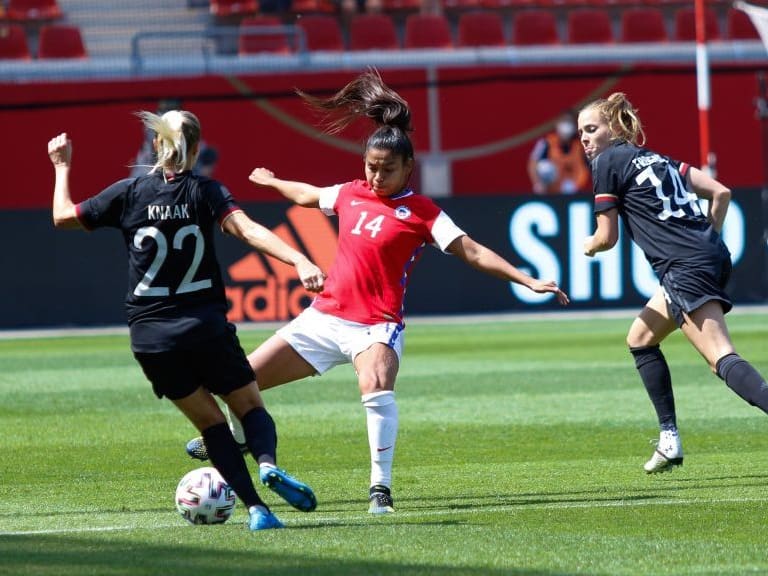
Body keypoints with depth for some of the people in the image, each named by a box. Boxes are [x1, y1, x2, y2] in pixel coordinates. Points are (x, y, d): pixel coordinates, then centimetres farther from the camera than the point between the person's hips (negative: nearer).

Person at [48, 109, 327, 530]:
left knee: (211, 422, 11)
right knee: (251, 407, 12)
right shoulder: (206, 192, -3)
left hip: (150, 337, 2)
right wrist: (300, 262, -29)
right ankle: (268, 464, -21)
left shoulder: (129, 193, 1)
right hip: (205, 328, -2)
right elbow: (249, 231, -20)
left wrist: (62, 167, 26)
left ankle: (255, 508, -5)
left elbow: (63, 216, 11)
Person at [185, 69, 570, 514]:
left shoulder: (421, 213, -7)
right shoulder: (350, 195, 7)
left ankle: (381, 488, -28)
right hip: (325, 315, 6)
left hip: (376, 326, -6)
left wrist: (528, 281, -23)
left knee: (376, 386, -37)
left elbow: (472, 251, -14)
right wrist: (270, 181, 48)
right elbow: (307, 195, 30)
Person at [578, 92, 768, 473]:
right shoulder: (657, 158, 24)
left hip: (685, 267, -9)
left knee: (722, 359, -19)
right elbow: (720, 192, 17)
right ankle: (670, 439, 20)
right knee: (640, 339, 24)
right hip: (711, 256, 9)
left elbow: (607, 238, 2)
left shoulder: (608, 162, 3)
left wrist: (589, 245, 24)